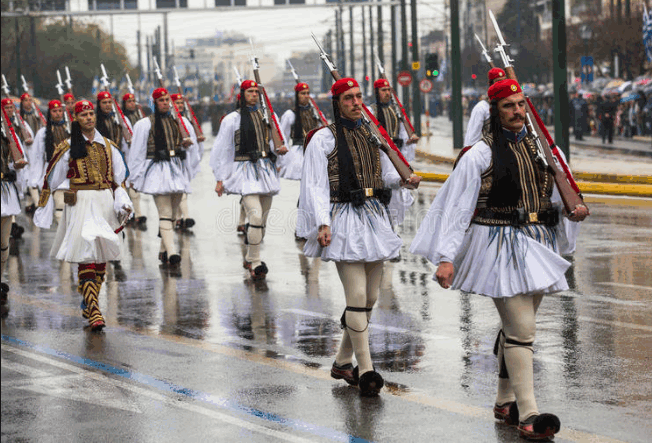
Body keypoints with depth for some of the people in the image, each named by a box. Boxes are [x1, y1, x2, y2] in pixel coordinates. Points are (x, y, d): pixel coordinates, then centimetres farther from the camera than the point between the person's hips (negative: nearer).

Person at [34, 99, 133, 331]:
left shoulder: (108, 146, 13)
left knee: (102, 257, 7)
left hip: (106, 203, 5)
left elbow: (119, 179, 17)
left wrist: (123, 202, 2)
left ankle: (88, 305, 22)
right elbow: (50, 179, 8)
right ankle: (94, 312, -20)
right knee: (86, 255, -14)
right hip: (81, 203, -5)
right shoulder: (67, 147, 1)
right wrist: (43, 207, 10)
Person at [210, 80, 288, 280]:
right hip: (246, 170, -6)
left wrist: (278, 149, 1)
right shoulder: (232, 119, -2)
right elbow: (221, 150, 0)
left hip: (266, 170, 6)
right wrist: (220, 179, -3)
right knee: (255, 216, -19)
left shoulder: (266, 116, 14)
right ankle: (255, 263, -14)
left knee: (262, 219, 9)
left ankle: (250, 258, 25)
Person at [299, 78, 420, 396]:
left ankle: (343, 362, 23)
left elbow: (385, 174, 22)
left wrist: (405, 179, 0)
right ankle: (366, 370, -11)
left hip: (374, 219, 7)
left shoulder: (371, 136, 15)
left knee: (370, 297, 9)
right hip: (344, 220, -7)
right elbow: (316, 185, -8)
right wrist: (322, 224, -19)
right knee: (357, 295, -13)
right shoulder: (324, 139, -4)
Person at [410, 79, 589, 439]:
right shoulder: (480, 155, -8)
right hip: (499, 246, -6)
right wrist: (446, 257, -17)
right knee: (521, 330, -13)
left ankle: (505, 403, 27)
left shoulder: (540, 148, 10)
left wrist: (575, 210, 1)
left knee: (516, 326, 15)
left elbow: (556, 195, 23)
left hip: (536, 246, 6)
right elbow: (456, 206, -11)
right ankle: (528, 415, -15)